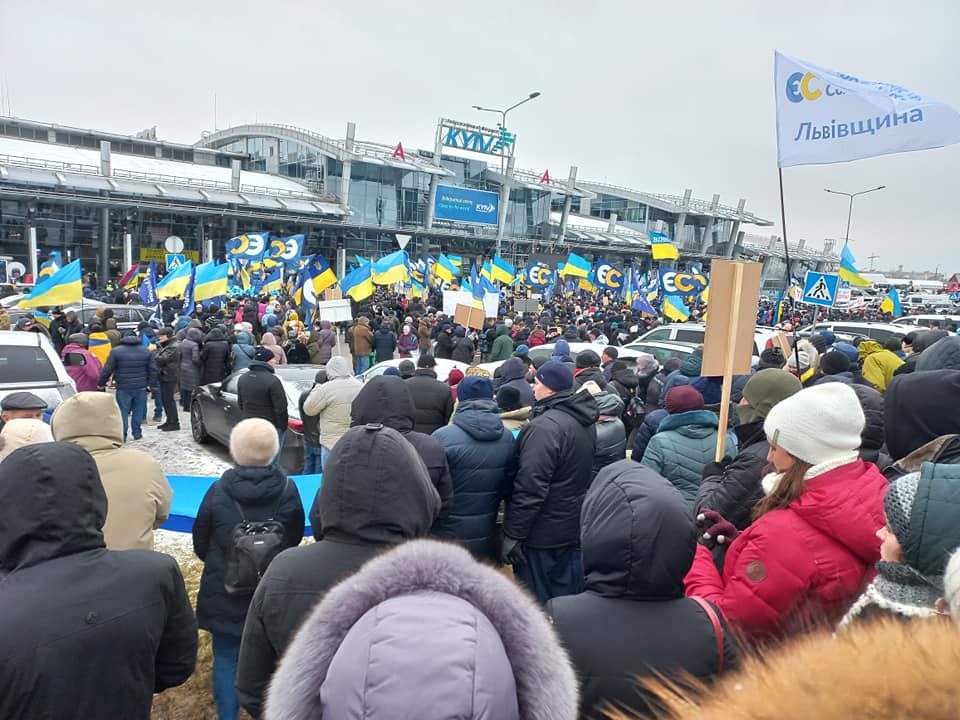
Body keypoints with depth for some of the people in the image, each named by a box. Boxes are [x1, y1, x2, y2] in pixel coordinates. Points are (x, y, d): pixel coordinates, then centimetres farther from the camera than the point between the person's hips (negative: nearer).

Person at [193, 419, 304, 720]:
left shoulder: (218, 492, -16)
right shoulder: (287, 490, -14)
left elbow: (200, 544, -2)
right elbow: (295, 538, 0)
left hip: (225, 593, -1)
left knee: (226, 661, 14)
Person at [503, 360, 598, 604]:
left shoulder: (544, 426, -23)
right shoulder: (585, 421, 7)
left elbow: (530, 487, -25)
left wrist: (513, 535, -19)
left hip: (542, 533, -9)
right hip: (574, 528, 9)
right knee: (566, 598, 19)